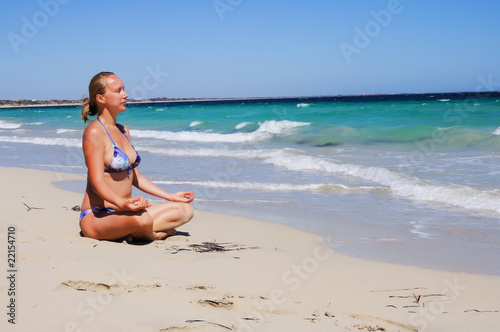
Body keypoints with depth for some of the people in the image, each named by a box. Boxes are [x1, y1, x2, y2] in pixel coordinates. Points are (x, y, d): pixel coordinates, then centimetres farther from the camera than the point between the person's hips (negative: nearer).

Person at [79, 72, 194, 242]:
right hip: (96, 218, -9)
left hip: (122, 214, 9)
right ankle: (151, 235, -4)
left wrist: (170, 196, 18)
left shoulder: (123, 131, 16)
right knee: (142, 218, -39)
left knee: (185, 210, 2)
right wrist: (122, 203, -39)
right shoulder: (94, 132, -12)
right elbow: (97, 182, -21)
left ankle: (129, 233, -10)